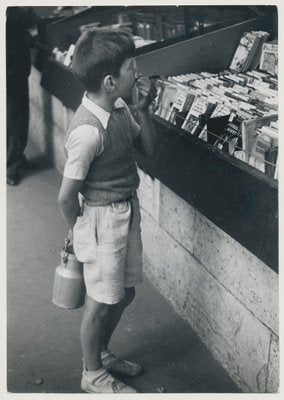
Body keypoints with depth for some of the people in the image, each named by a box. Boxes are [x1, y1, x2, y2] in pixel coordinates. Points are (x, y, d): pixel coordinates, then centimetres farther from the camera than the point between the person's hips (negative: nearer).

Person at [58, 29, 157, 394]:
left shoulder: (119, 108, -2)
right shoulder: (88, 131, -28)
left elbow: (149, 149, 8)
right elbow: (67, 196, -21)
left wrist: (143, 109, -6)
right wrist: (77, 230, -3)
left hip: (127, 212, 8)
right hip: (103, 219, -8)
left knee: (124, 292, 21)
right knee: (101, 301, 9)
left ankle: (101, 353, 45)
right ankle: (92, 374, 32)